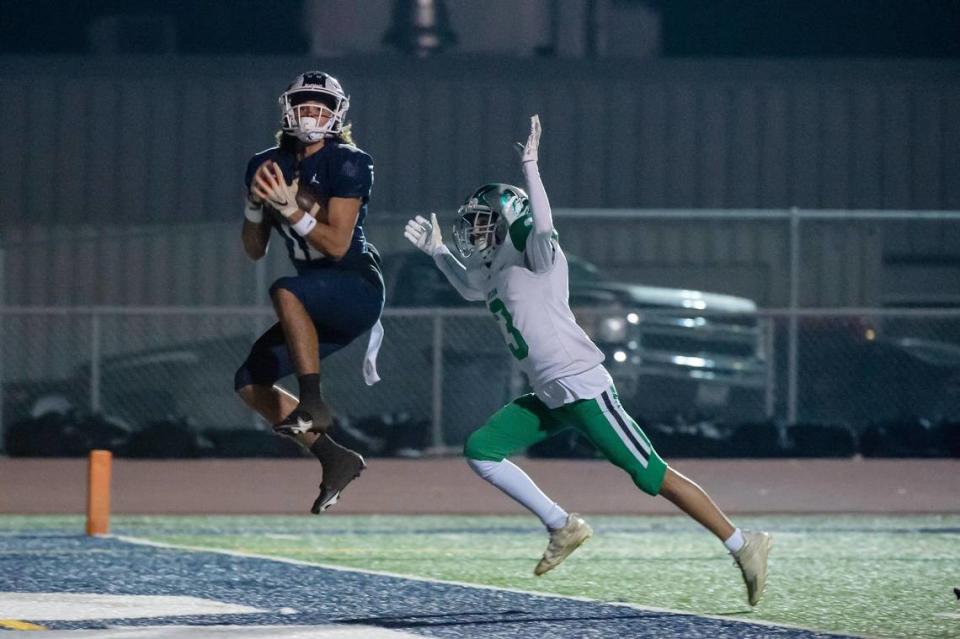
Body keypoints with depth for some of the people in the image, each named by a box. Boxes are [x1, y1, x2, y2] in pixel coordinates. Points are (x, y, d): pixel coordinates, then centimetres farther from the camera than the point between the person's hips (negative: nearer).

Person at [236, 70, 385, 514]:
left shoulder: (347, 165, -11)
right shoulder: (269, 165, 8)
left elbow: (337, 244, -18)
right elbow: (254, 251, 12)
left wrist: (290, 207, -23)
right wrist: (256, 202, -6)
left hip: (358, 289, -8)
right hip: (320, 304, 8)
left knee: (285, 292, -36)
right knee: (250, 383, 2)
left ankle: (313, 404, -30)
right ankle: (335, 459, 5)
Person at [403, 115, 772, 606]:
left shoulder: (537, 259, -9)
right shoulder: (492, 272, 15)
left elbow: (542, 226, -32)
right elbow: (471, 289, 40)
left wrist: (530, 166, -36)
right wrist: (436, 250, 36)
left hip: (583, 387, -9)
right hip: (549, 398, 9)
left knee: (653, 477, -9)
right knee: (480, 450, 2)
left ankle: (743, 546, -4)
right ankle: (563, 527, 7)